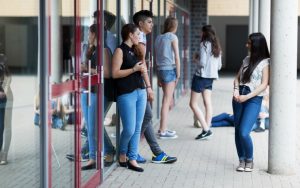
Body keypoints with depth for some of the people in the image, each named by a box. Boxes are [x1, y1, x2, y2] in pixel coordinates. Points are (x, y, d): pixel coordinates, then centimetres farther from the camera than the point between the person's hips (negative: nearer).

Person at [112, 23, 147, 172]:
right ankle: (122, 154, 17)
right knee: (129, 129, -8)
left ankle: (132, 159, 10)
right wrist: (134, 69, -14)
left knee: (137, 128, 5)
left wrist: (142, 70, 7)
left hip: (140, 92, 7)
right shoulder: (120, 51, -5)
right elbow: (115, 73, -13)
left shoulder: (135, 50, 17)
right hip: (126, 94, -7)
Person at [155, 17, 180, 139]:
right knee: (166, 101, -5)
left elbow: (156, 58, 15)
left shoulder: (159, 38, 14)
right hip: (170, 69, -7)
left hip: (160, 69, 7)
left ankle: (163, 128, 22)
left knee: (169, 100, 17)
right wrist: (178, 75, -4)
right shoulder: (173, 37, -5)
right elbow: (176, 57, -8)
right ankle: (163, 131, -3)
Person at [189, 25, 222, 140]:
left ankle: (206, 129, -11)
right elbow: (219, 66, 14)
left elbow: (202, 62, -19)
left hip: (201, 76, -8)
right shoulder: (217, 46, 11)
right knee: (207, 103, 7)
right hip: (211, 77, 8)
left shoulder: (204, 44, -12)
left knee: (193, 104, -3)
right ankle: (207, 128, 4)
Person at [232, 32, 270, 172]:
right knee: (237, 131, 7)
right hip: (239, 98, 6)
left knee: (244, 132, -15)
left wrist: (247, 97, -16)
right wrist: (236, 90, -6)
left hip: (254, 99, -6)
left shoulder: (265, 62, -4)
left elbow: (264, 85, -10)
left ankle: (249, 160, 7)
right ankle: (241, 161, 20)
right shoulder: (246, 60, 15)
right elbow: (237, 78, 14)